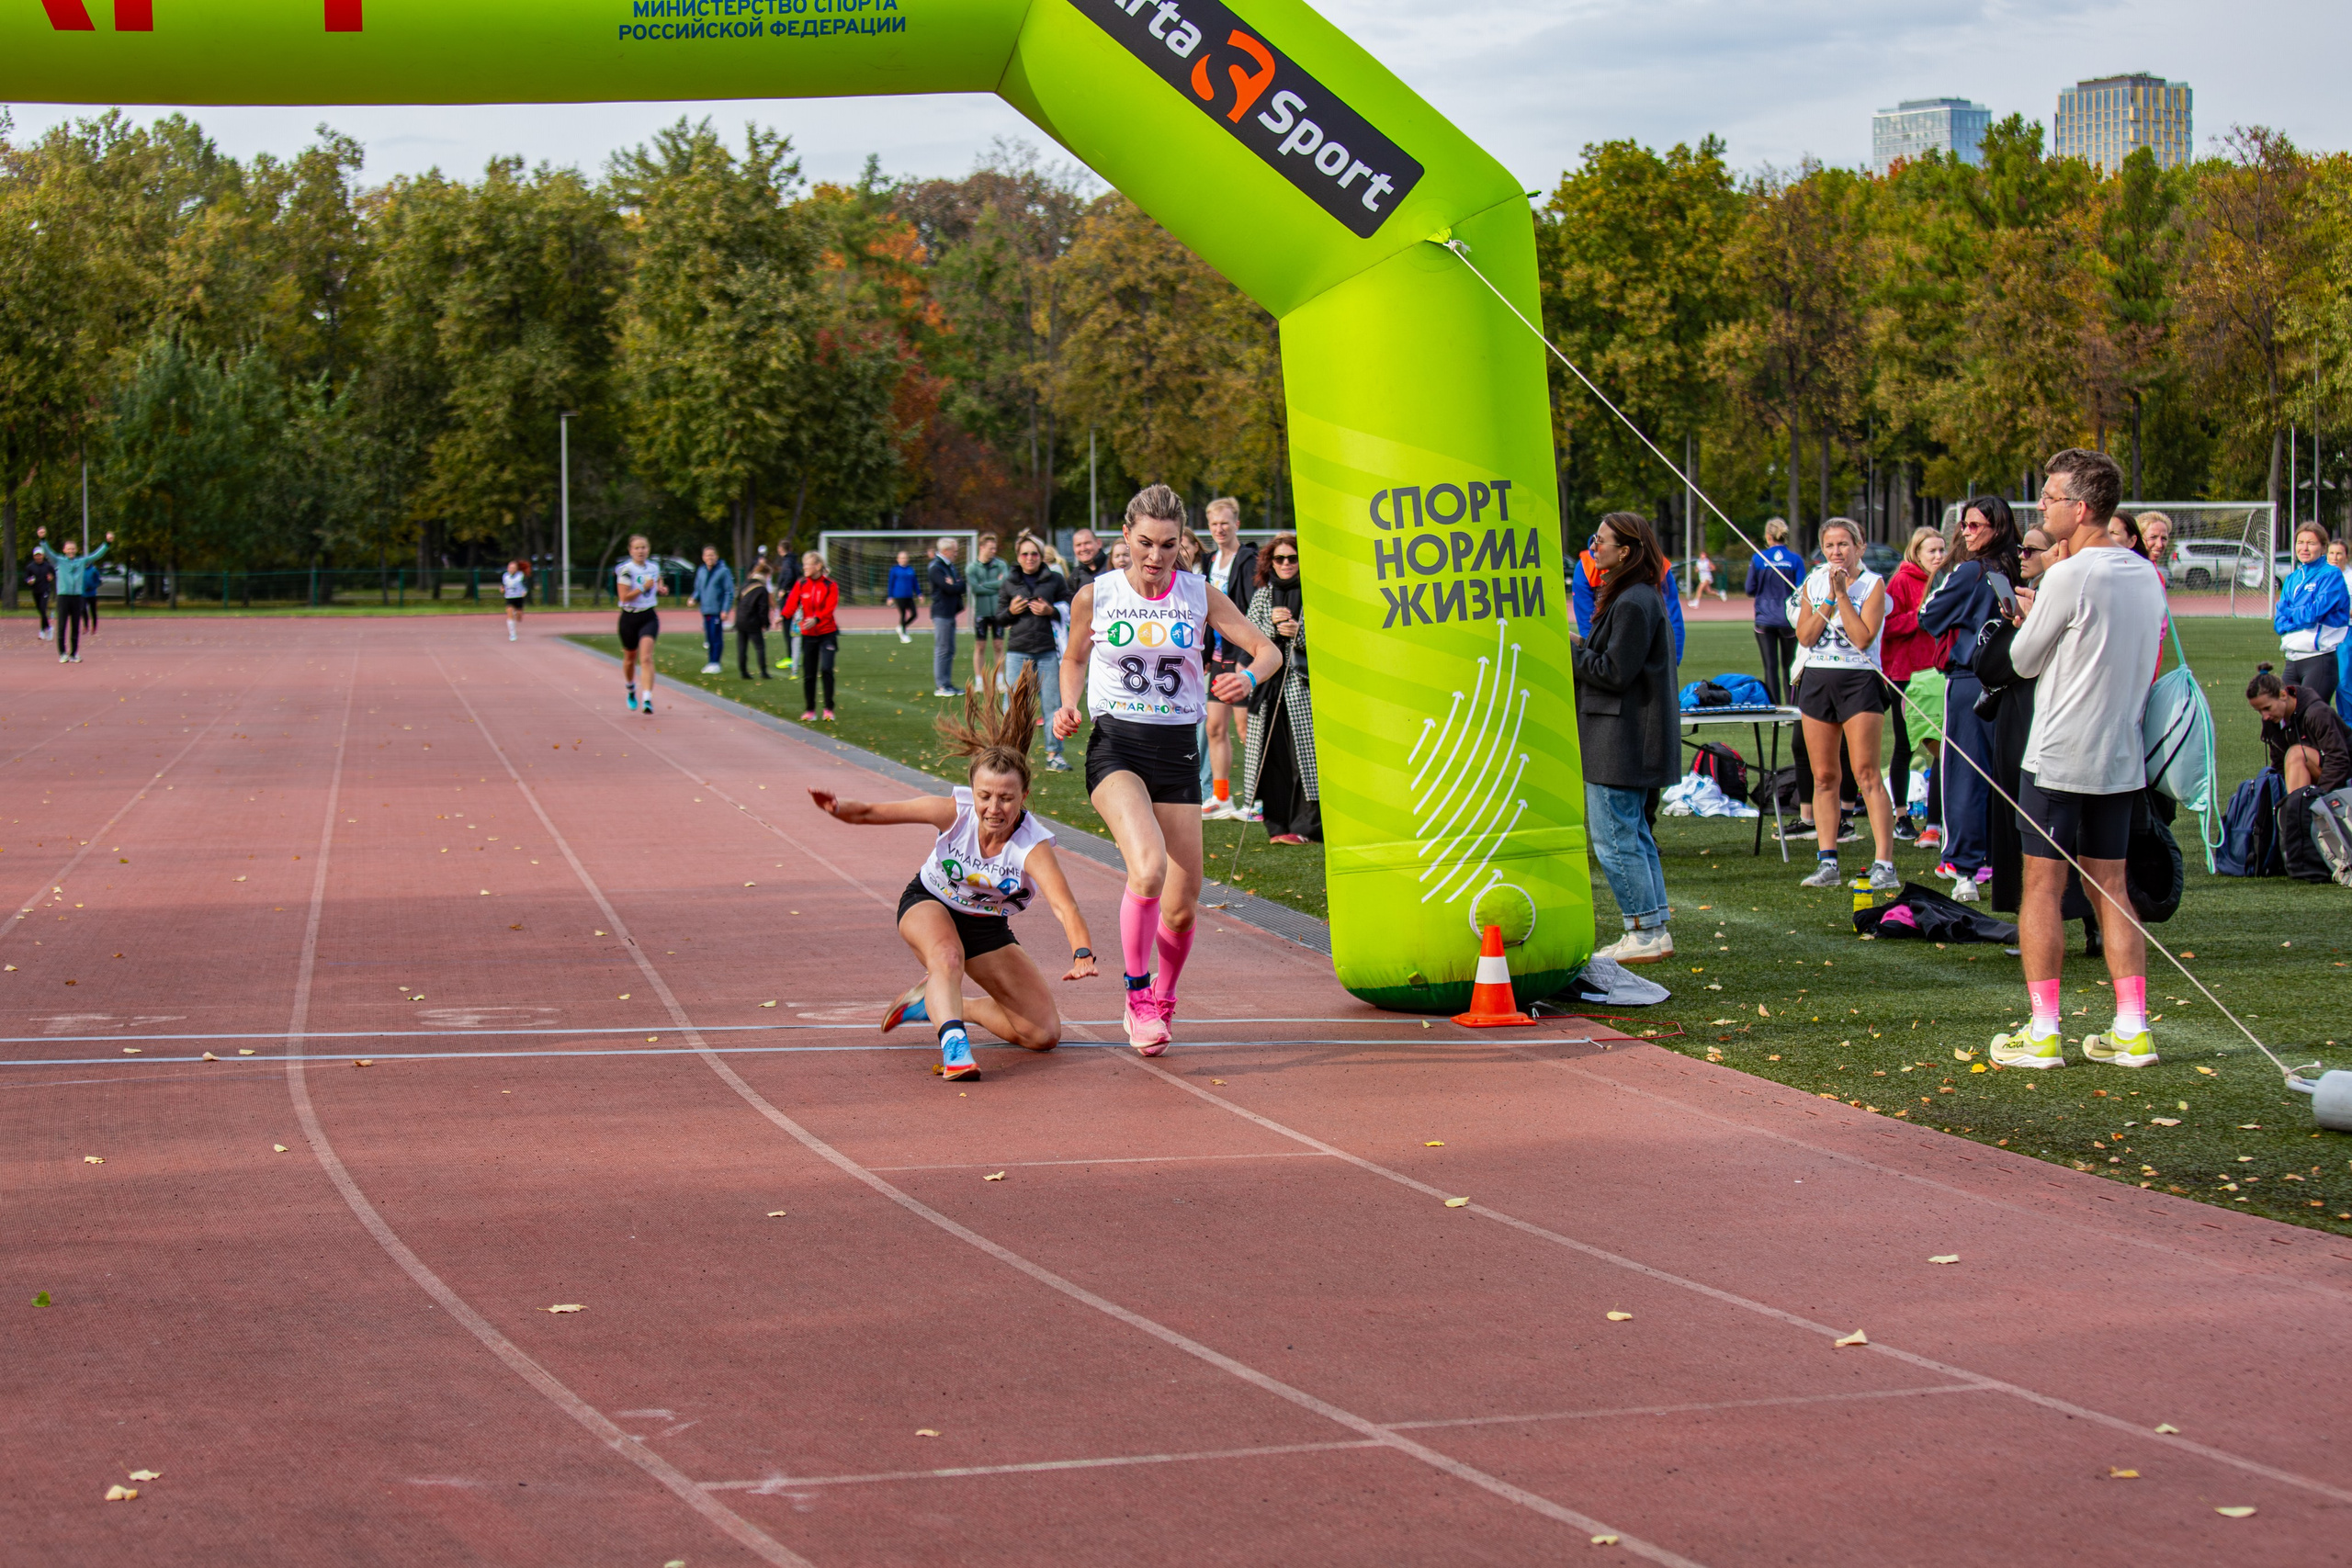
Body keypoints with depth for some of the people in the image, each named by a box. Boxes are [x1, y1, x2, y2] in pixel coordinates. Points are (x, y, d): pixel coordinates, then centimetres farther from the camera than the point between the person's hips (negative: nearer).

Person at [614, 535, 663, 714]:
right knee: (630, 658, 15)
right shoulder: (626, 569, -11)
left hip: (649, 617, 2)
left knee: (646, 658, -16)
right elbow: (624, 597, -17)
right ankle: (631, 690, 45)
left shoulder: (654, 568, 6)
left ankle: (647, 699, -23)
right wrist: (644, 587, -22)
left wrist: (660, 589, 5)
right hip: (630, 617, -2)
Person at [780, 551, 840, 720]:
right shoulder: (801, 584, 3)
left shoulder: (830, 585, -6)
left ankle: (829, 709, -6)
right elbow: (792, 603, -9)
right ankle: (810, 711, 16)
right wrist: (783, 616, -30)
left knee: (826, 669, -16)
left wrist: (816, 619, -35)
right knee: (808, 674, 5)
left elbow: (829, 608, -17)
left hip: (827, 632, -3)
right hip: (808, 635, 3)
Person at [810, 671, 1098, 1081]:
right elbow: (873, 812, -21)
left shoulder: (1032, 846, -34)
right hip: (928, 905, -2)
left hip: (986, 924, 2)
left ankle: (939, 1003, 15)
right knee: (947, 955, -40)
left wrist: (1082, 954, -68)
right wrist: (839, 808, -43)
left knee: (1044, 1034, -1)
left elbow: (1064, 906, -49)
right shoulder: (953, 811, -29)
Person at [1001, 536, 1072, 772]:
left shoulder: (1055, 580, 5)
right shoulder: (1009, 583, 10)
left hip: (1048, 651, -1)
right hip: (1017, 651, 1)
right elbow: (1000, 617, 16)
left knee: (1052, 704, 1)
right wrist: (1011, 611, -5)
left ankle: (1053, 754, 10)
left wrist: (1051, 611, -12)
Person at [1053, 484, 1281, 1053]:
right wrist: (1068, 707, -2)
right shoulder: (1095, 596, -1)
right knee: (1148, 866, -29)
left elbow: (1269, 650, 3)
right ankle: (1137, 995, -9)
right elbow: (1074, 658, 16)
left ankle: (1163, 996, 34)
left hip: (1178, 752, 2)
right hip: (1115, 746, -2)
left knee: (1181, 907, 3)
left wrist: (1249, 677, -19)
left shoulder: (1201, 596, 1)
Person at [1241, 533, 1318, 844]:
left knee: (1304, 749, -9)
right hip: (1268, 681, 3)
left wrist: (1300, 632, -14)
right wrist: (1272, 624, -10)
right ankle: (1279, 823, 5)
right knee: (1273, 754, 0)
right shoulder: (1262, 594, 15)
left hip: (1303, 682, -3)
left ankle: (1305, 824, -5)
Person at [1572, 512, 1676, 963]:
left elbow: (1614, 672, -20)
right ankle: (1655, 930, 19)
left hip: (1620, 740, -11)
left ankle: (1645, 935, -3)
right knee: (1634, 834, 15)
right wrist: (1581, 647, 6)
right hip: (1631, 739, 11)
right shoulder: (1640, 596, 15)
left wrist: (1568, 650, -9)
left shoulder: (1633, 604, -18)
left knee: (1613, 838, -6)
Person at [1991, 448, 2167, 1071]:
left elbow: (2024, 661, -5)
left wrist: (2028, 620, 14)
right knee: (2110, 888, 11)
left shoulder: (2069, 577, -16)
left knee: (2042, 887, 0)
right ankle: (2131, 1030, 7)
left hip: (2059, 759, -7)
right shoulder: (2145, 575, 8)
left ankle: (2043, 1032, -1)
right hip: (2120, 759, 7)